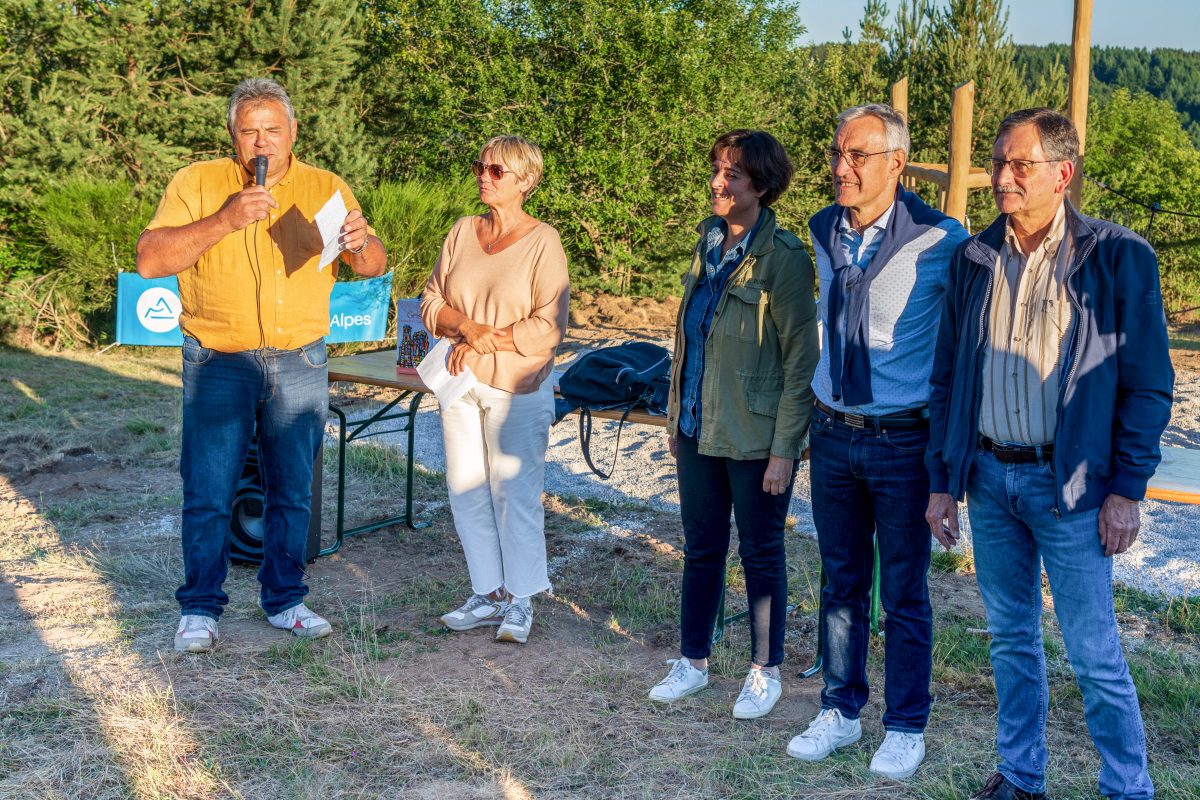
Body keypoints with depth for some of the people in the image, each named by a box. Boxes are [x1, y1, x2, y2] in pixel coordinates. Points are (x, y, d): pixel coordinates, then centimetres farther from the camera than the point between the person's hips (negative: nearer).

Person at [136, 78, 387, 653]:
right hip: (218, 364, -2)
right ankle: (200, 607, 16)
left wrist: (360, 244, -24)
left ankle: (284, 600, 24)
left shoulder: (326, 188, 5)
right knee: (208, 492, 2)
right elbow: (150, 261, -13)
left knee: (292, 491, 9)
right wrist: (224, 221, -23)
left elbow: (374, 267, 1)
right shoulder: (196, 183, -2)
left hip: (299, 365, 2)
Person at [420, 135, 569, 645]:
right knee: (466, 492, 9)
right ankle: (489, 595, 21)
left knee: (514, 493, -1)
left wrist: (483, 345, -13)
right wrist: (467, 325, -13)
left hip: (516, 389, -5)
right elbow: (431, 302, 7)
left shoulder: (542, 242, -8)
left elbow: (549, 326, -13)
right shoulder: (462, 232, 8)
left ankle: (520, 601, 13)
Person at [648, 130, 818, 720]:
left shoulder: (783, 258, -15)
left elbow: (801, 359, -15)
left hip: (755, 438, -6)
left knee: (761, 556, 9)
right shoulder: (709, 244, 7)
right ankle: (692, 661, 30)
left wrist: (784, 449, -17)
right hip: (698, 429, 6)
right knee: (701, 549, 16)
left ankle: (766, 672, 24)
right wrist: (675, 414, 14)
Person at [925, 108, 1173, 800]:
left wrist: (1125, 488, -9)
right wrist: (943, 482, 7)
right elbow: (947, 376, 10)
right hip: (988, 477, 5)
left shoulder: (1119, 258, -6)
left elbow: (1148, 383, -5)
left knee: (1095, 654, 1)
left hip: (1070, 484, -4)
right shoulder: (975, 260, 6)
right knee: (1012, 638, 15)